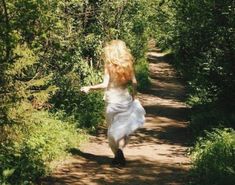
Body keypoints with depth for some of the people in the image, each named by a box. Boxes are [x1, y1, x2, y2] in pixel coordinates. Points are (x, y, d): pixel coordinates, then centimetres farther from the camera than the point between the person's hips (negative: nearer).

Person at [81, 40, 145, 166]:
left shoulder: (109, 65, -9)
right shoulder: (128, 65, 0)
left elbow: (105, 84, -18)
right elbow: (134, 83, 0)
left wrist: (90, 88, -10)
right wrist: (133, 95, 17)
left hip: (112, 100, -2)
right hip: (125, 99, 2)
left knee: (113, 129, 11)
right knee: (124, 127, 11)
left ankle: (117, 155, 13)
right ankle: (120, 148, -12)